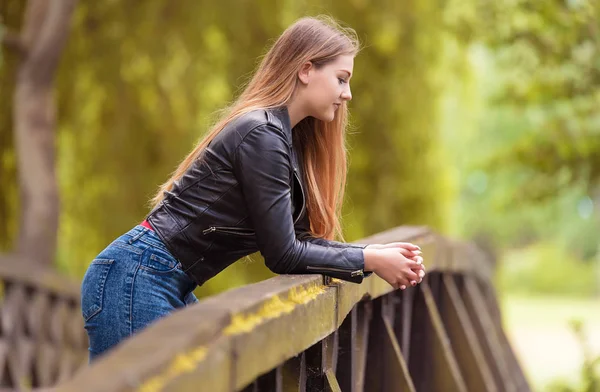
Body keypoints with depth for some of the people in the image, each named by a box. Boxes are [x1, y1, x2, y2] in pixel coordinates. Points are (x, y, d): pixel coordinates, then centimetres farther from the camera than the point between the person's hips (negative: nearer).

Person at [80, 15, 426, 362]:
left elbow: (297, 238, 12)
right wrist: (370, 261, -9)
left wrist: (376, 255, 2)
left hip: (172, 285, 11)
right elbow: (282, 254, -17)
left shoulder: (287, 138, 13)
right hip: (136, 280, -11)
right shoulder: (261, 134, -17)